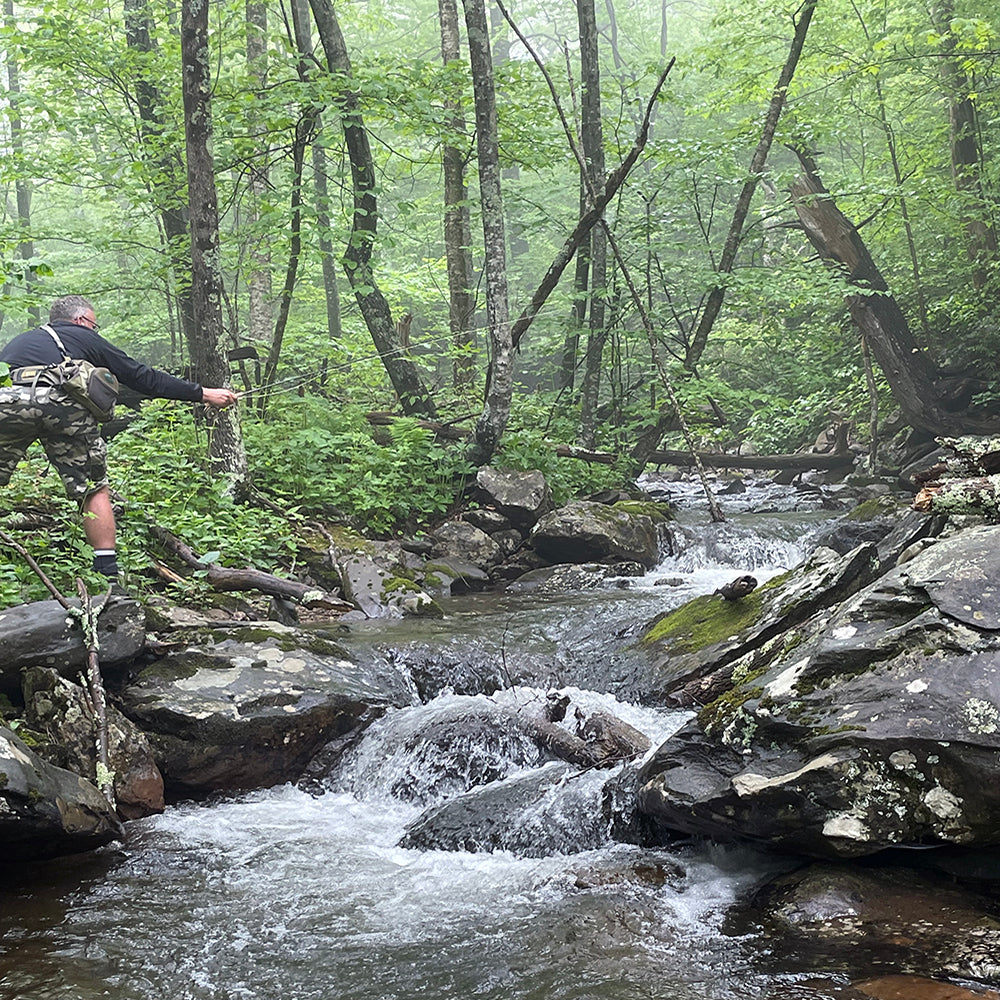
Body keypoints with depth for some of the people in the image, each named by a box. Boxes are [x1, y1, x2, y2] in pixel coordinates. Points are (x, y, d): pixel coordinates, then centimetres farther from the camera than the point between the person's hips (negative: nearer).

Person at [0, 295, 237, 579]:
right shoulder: (84, 338, 28)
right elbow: (142, 377, 26)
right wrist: (203, 394, 30)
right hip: (64, 404, -2)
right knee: (94, 490, 13)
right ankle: (108, 572, 9)